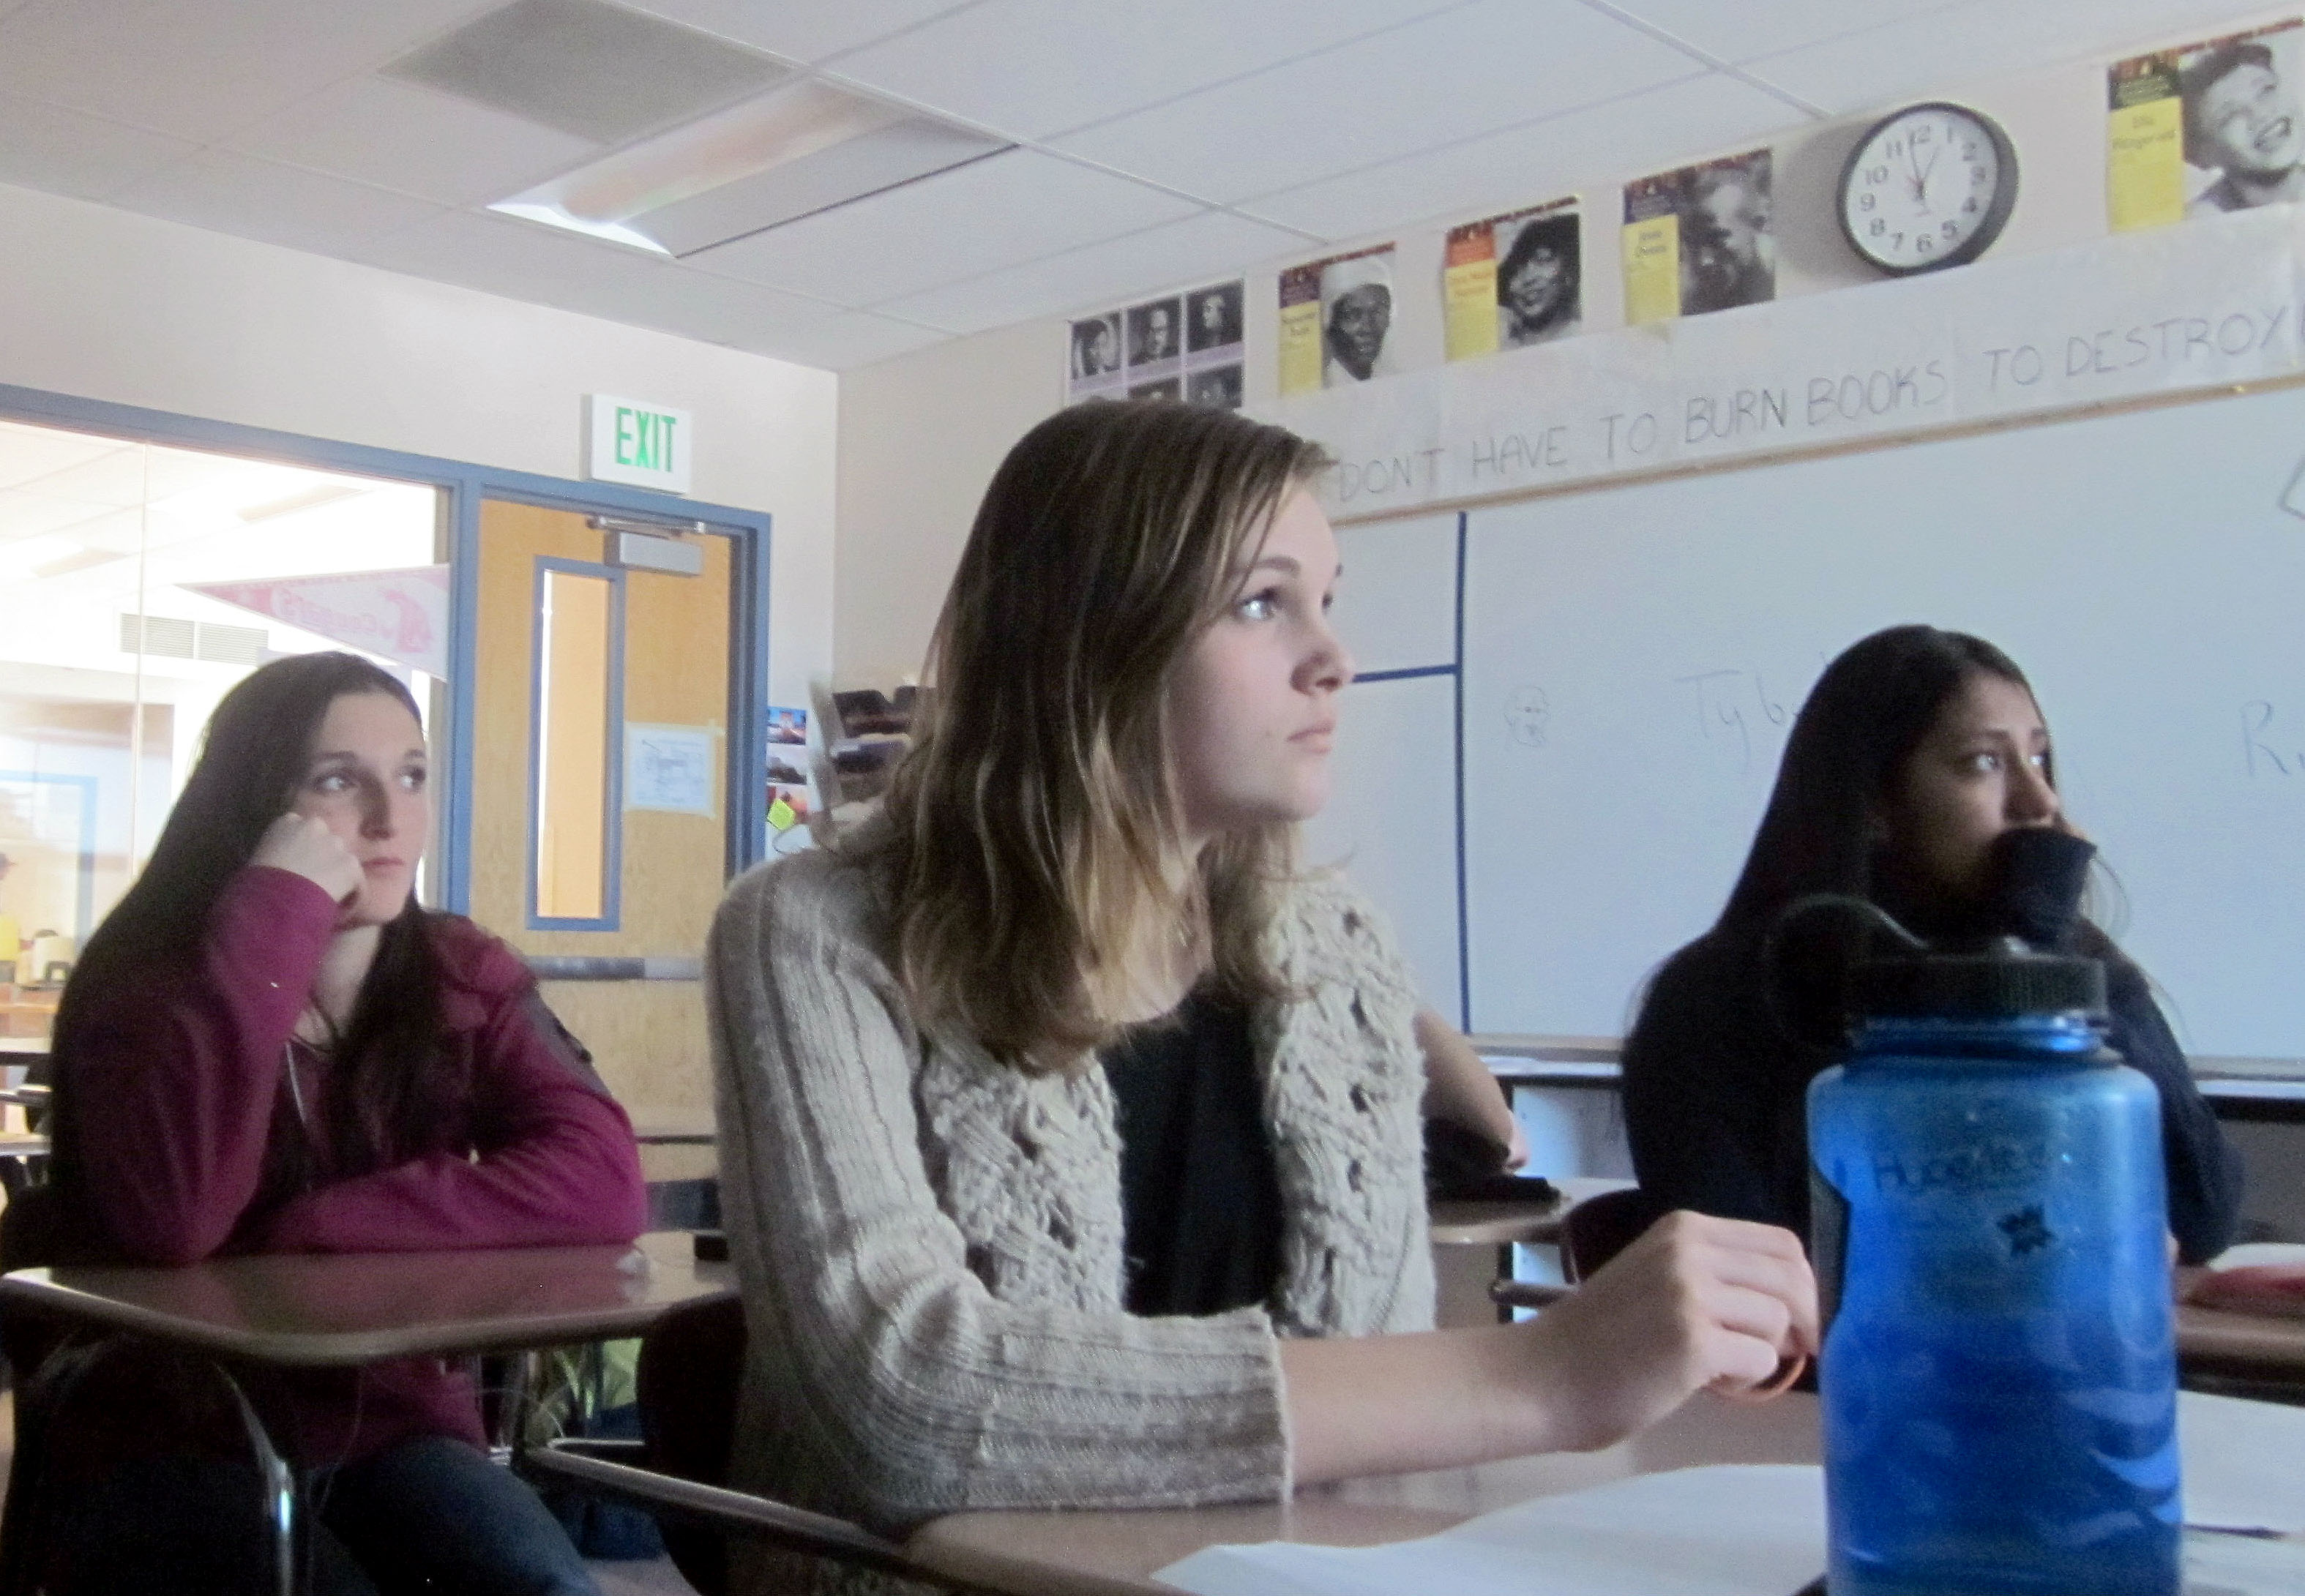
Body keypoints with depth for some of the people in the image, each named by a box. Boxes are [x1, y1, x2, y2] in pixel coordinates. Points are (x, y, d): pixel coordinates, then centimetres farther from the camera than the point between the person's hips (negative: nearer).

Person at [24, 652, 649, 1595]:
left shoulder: (463, 977, 0)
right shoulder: (144, 977, -8)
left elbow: (601, 1182, -17)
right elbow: (175, 1221, -29)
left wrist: (307, 1231, -22)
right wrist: (272, 920, -27)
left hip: (388, 1426, 3)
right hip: (167, 1439, -2)